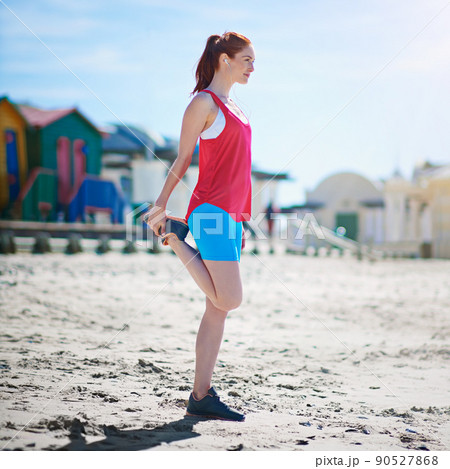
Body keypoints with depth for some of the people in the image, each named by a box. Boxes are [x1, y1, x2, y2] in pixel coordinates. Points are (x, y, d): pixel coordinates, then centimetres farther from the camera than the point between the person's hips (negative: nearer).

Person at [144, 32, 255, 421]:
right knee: (229, 299, -13)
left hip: (230, 214, 9)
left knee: (219, 309, 5)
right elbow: (183, 159, -4)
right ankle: (176, 239, 6)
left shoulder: (232, 108, 22)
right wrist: (160, 206, -7)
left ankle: (201, 396, 8)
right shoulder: (204, 102, -4)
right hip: (211, 212, -9)